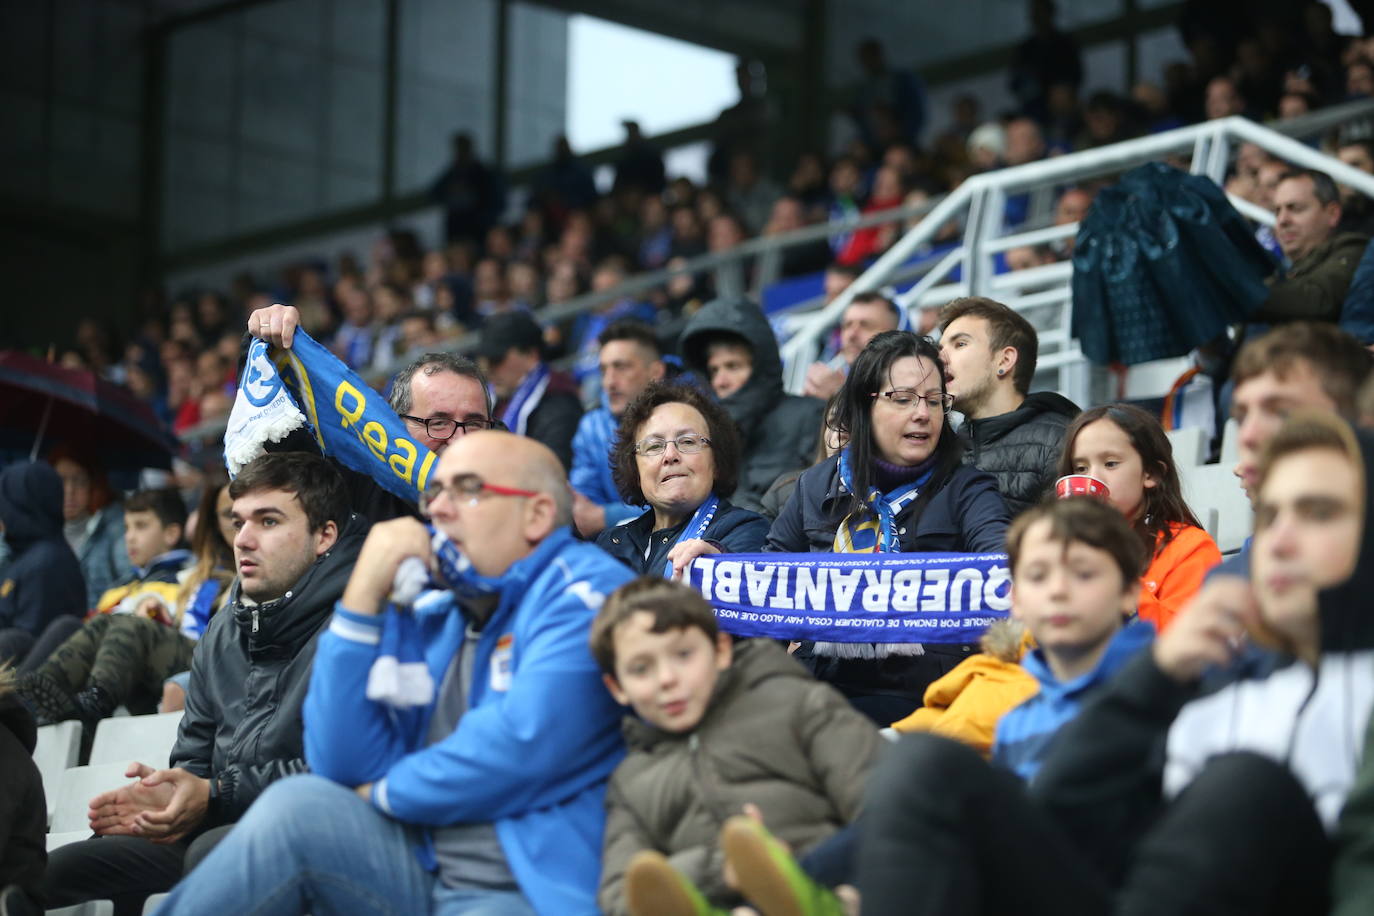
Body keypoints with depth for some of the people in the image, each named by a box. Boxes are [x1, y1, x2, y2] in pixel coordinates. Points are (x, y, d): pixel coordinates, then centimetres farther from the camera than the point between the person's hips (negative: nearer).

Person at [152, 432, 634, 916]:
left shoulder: (585, 594, -5)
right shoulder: (424, 617, 14)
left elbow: (522, 745, -18)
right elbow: (344, 766, 4)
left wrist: (385, 793, -2)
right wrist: (363, 593, 0)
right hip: (426, 871, 6)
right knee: (296, 806, -17)